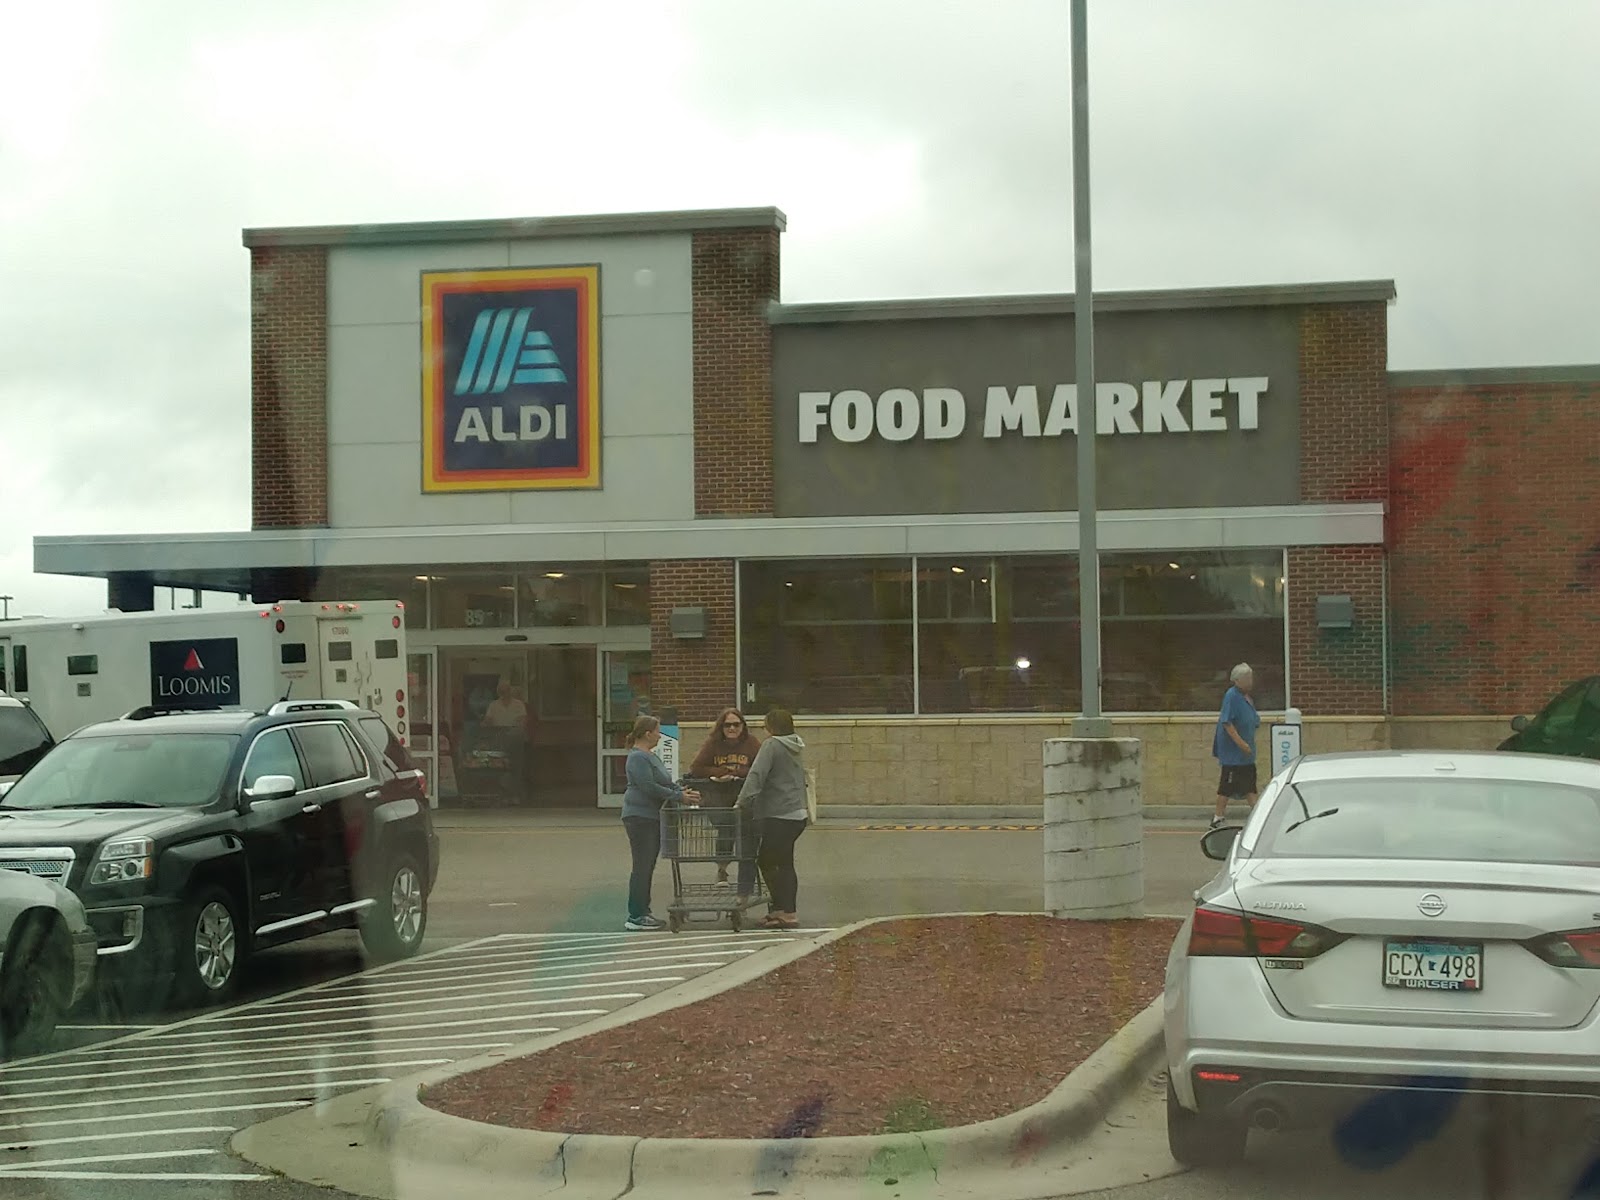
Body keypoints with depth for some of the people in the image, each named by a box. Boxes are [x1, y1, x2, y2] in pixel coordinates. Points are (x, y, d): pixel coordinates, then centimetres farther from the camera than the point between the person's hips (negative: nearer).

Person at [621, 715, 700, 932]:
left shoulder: (651, 756, 18)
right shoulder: (638, 757, -15)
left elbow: (665, 781, 19)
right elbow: (649, 787, -21)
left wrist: (682, 791, 2)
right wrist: (679, 797, -16)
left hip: (652, 817, 10)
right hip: (639, 816, -10)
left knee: (648, 866, 12)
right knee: (642, 867, -9)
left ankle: (643, 912, 18)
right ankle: (635, 918, -7)